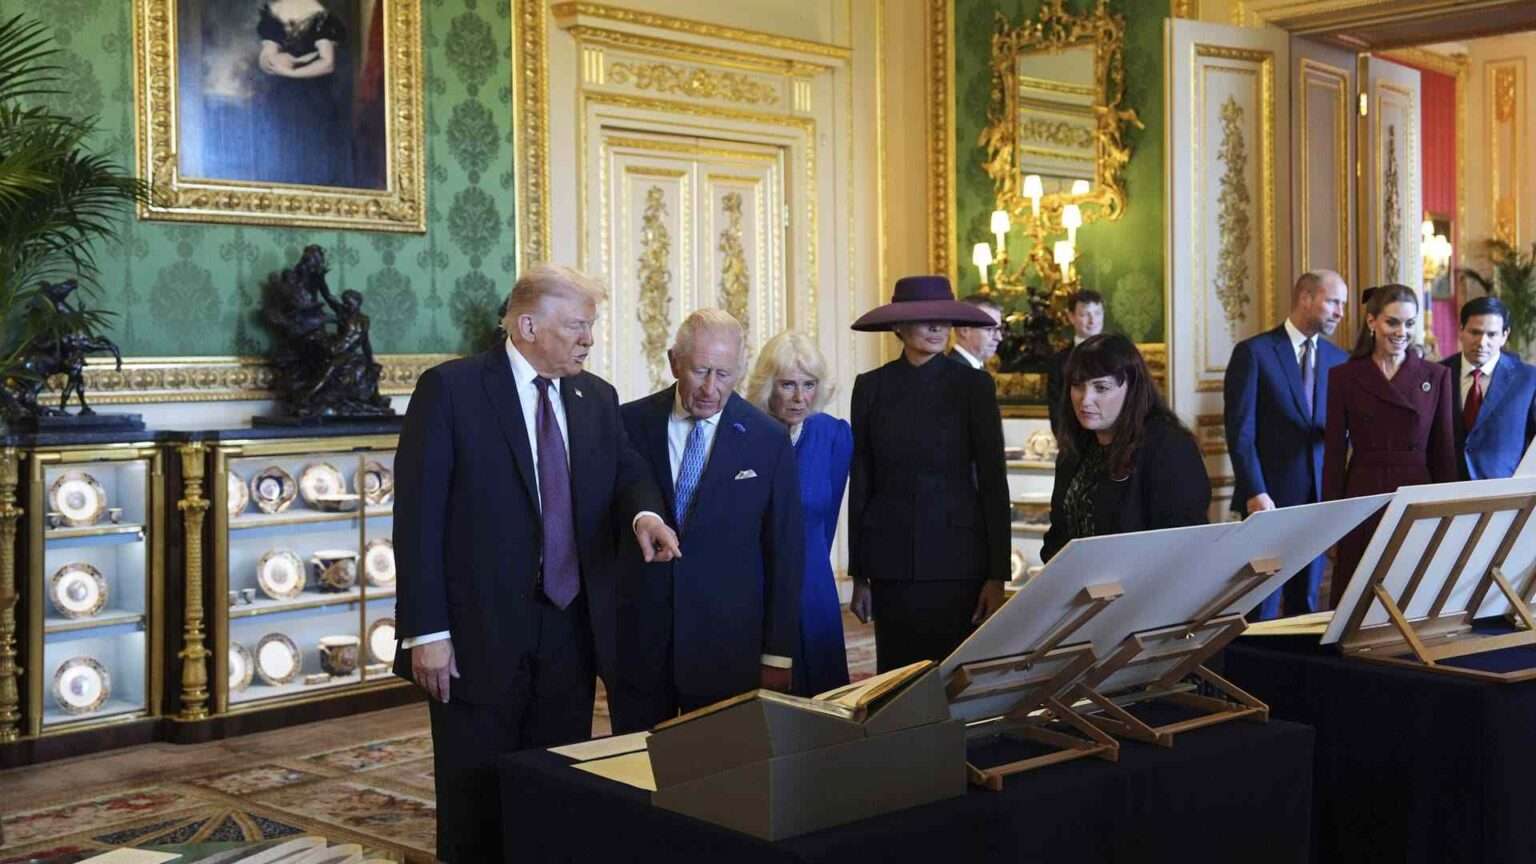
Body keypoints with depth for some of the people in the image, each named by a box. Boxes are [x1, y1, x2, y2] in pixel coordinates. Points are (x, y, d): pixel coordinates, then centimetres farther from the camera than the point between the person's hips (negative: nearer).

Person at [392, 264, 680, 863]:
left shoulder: (596, 397, 10)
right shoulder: (450, 389, -7)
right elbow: (418, 515, -11)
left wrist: (645, 513, -20)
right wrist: (426, 631, -15)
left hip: (571, 630, 5)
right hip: (479, 633, -5)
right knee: (477, 801, 6)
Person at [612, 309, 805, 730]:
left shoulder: (769, 441, -2)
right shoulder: (630, 424, 0)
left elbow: (785, 552, 1)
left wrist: (778, 655, 1)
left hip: (728, 648, -1)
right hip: (637, 645, 1)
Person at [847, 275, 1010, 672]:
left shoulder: (973, 384, -1)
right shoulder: (871, 387, 4)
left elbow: (993, 481, -2)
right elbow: (860, 483, 8)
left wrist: (997, 576, -6)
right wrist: (859, 575, 7)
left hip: (957, 559, -2)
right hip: (891, 562, 2)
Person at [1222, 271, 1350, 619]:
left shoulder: (1338, 359, 10)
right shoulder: (1253, 352, -5)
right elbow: (1240, 431, -9)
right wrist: (1255, 492, -16)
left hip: (1321, 497, 5)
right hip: (1269, 497, -5)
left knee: (1306, 600, 11)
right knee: (1261, 605, -1)